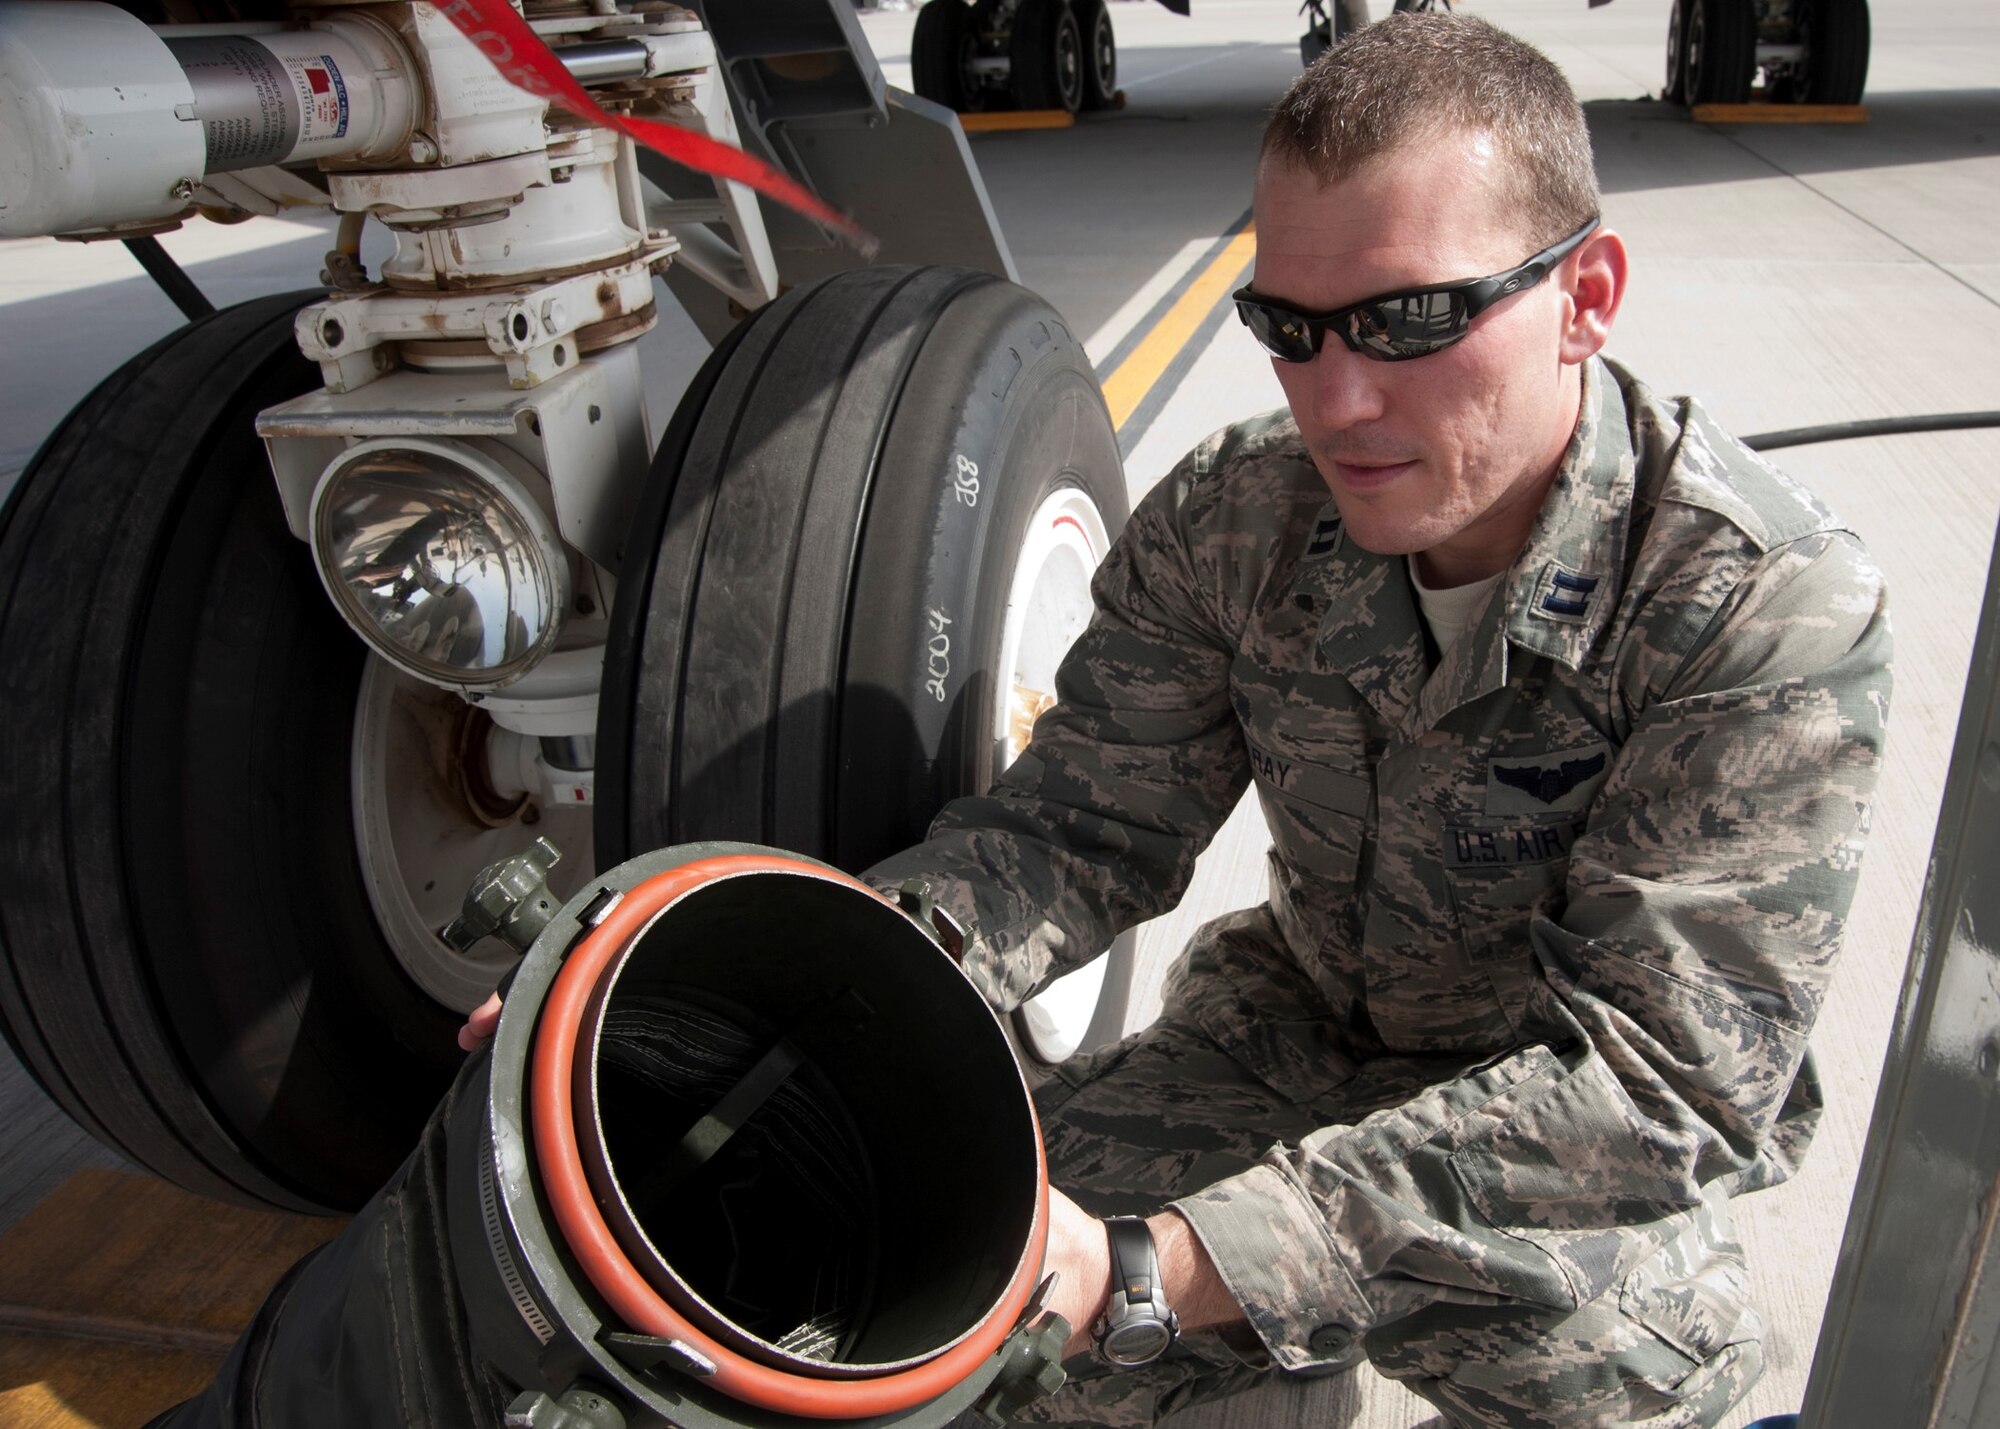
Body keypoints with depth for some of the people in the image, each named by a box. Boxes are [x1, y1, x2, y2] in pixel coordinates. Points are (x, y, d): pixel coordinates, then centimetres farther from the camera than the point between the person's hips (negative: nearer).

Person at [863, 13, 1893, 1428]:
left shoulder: (1770, 610, -27)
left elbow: (1661, 1074, -33)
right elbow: (1082, 825, -9)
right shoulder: (1232, 517, -14)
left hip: (1585, 1143, -2)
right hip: (1295, 1032, 3)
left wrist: (1147, 1275, -43)